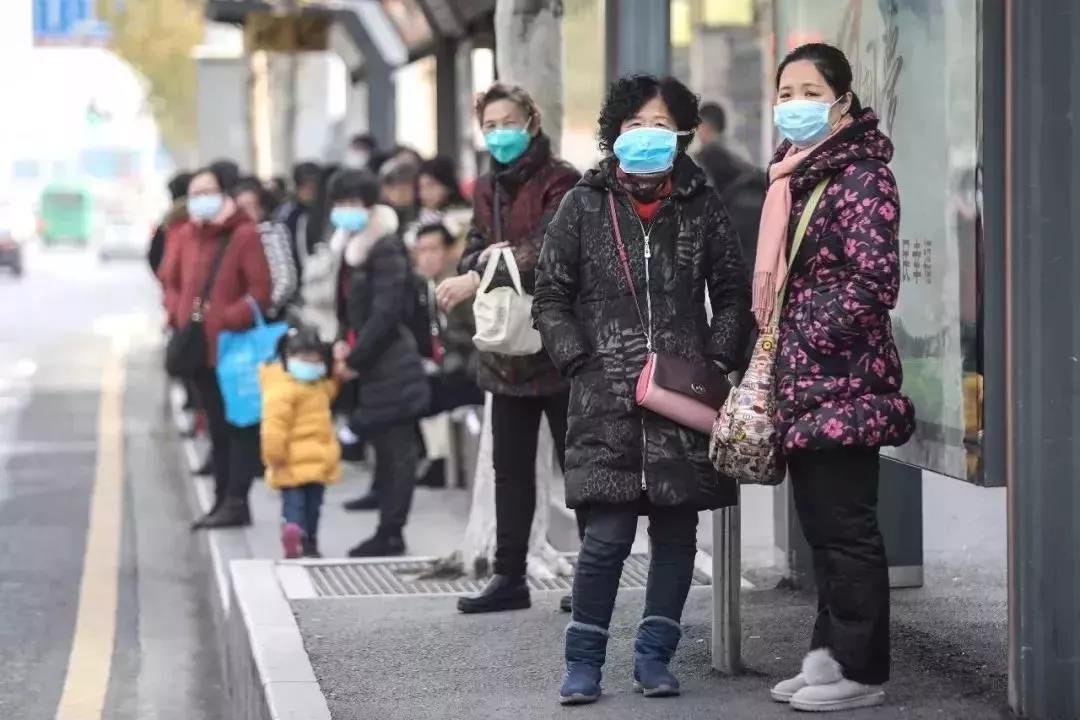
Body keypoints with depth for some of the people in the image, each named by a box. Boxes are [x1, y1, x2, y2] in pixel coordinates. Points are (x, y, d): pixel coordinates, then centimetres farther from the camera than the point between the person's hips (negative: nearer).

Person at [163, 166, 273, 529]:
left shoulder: (244, 234, -9)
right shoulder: (185, 235, 10)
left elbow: (260, 291, -13)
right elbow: (172, 283, 20)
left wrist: (228, 320, -19)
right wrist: (178, 315, 2)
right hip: (199, 346, 6)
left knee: (239, 424, -2)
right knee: (216, 426, 13)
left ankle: (236, 501, -1)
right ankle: (223, 499, 20)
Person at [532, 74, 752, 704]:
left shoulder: (702, 207, 7)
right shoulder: (585, 206, 4)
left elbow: (732, 296, 11)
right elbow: (552, 298, 6)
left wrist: (716, 362, -2)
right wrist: (581, 363, -5)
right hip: (606, 399, -2)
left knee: (677, 530, 6)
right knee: (609, 534, -8)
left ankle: (655, 654, 18)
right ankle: (584, 662, 4)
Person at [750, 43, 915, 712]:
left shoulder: (861, 176, -11)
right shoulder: (795, 175, 16)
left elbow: (874, 282, -18)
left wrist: (805, 339, -16)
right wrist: (774, 362, 14)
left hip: (844, 381, -9)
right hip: (803, 383, 9)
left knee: (846, 526, -4)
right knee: (821, 523, 12)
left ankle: (860, 671, 2)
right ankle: (831, 654, 19)